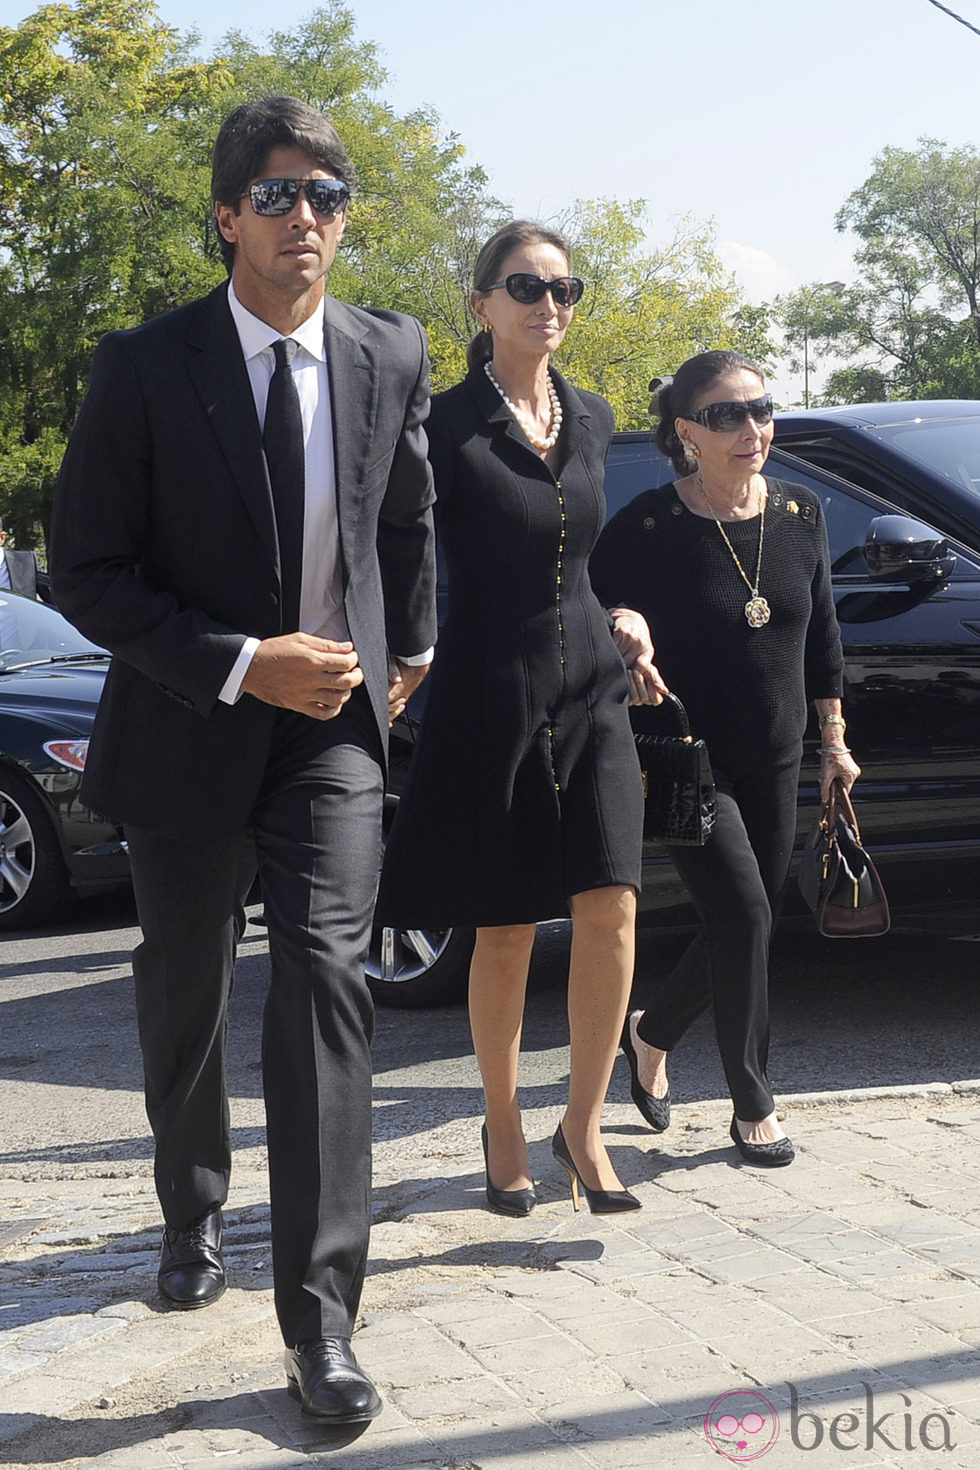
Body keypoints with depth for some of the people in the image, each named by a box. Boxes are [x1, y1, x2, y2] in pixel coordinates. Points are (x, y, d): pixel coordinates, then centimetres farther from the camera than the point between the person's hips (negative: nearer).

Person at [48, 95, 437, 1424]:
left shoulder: (393, 357, -3)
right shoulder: (146, 367, -13)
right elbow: (84, 572, -12)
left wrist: (409, 646, 20)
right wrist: (242, 663, -20)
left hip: (333, 724, 1)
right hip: (188, 729, 0)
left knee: (326, 977, -14)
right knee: (185, 999, 15)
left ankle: (320, 1315, -9)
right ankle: (195, 1215, 42)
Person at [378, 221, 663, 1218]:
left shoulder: (591, 420, 11)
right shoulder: (448, 425, -7)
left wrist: (621, 617, 11)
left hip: (589, 695, 4)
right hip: (489, 698, -4)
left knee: (610, 911, -6)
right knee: (506, 935, 4)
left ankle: (584, 1123, 10)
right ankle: (502, 1125, 25)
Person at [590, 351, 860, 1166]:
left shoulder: (801, 515, 2)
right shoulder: (647, 527, -14)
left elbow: (822, 634, 12)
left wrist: (834, 741, 14)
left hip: (774, 762, 6)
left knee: (743, 928, 11)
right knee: (743, 914, -13)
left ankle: (650, 1034, 37)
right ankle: (753, 1104, 5)